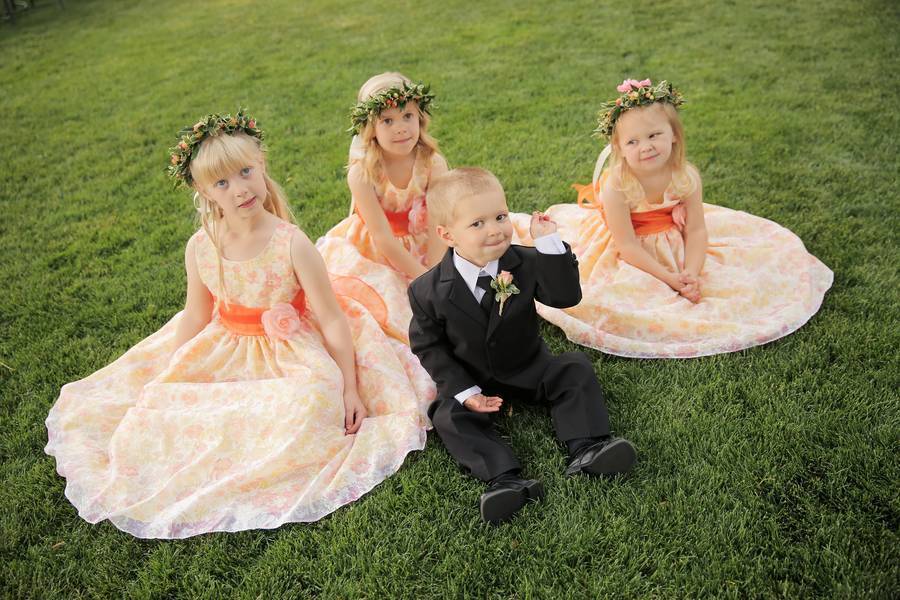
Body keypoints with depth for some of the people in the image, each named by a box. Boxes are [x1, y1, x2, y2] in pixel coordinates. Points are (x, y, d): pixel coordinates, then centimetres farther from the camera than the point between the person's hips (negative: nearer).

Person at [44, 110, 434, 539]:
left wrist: (351, 388, -15)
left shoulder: (292, 244, -23)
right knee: (160, 402, -8)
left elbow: (332, 319, -17)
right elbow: (196, 317, 4)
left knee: (316, 397, -31)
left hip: (290, 351, -3)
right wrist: (167, 381, 6)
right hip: (224, 350, 4)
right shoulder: (200, 247, -10)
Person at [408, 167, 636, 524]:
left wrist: (549, 244, -28)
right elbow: (428, 346, -9)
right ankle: (504, 478, -35)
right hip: (471, 382, -2)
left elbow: (566, 296, -20)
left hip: (529, 370, 2)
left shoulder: (524, 264, -13)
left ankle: (585, 448, -21)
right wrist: (463, 391, -17)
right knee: (449, 416, -25)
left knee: (575, 371, -14)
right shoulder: (429, 291, -18)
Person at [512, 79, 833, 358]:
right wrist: (668, 277, -29)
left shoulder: (686, 176, -19)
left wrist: (691, 274, -29)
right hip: (628, 257, -3)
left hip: (674, 243, 4)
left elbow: (696, 230, -14)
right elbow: (627, 245, -26)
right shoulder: (615, 185, -30)